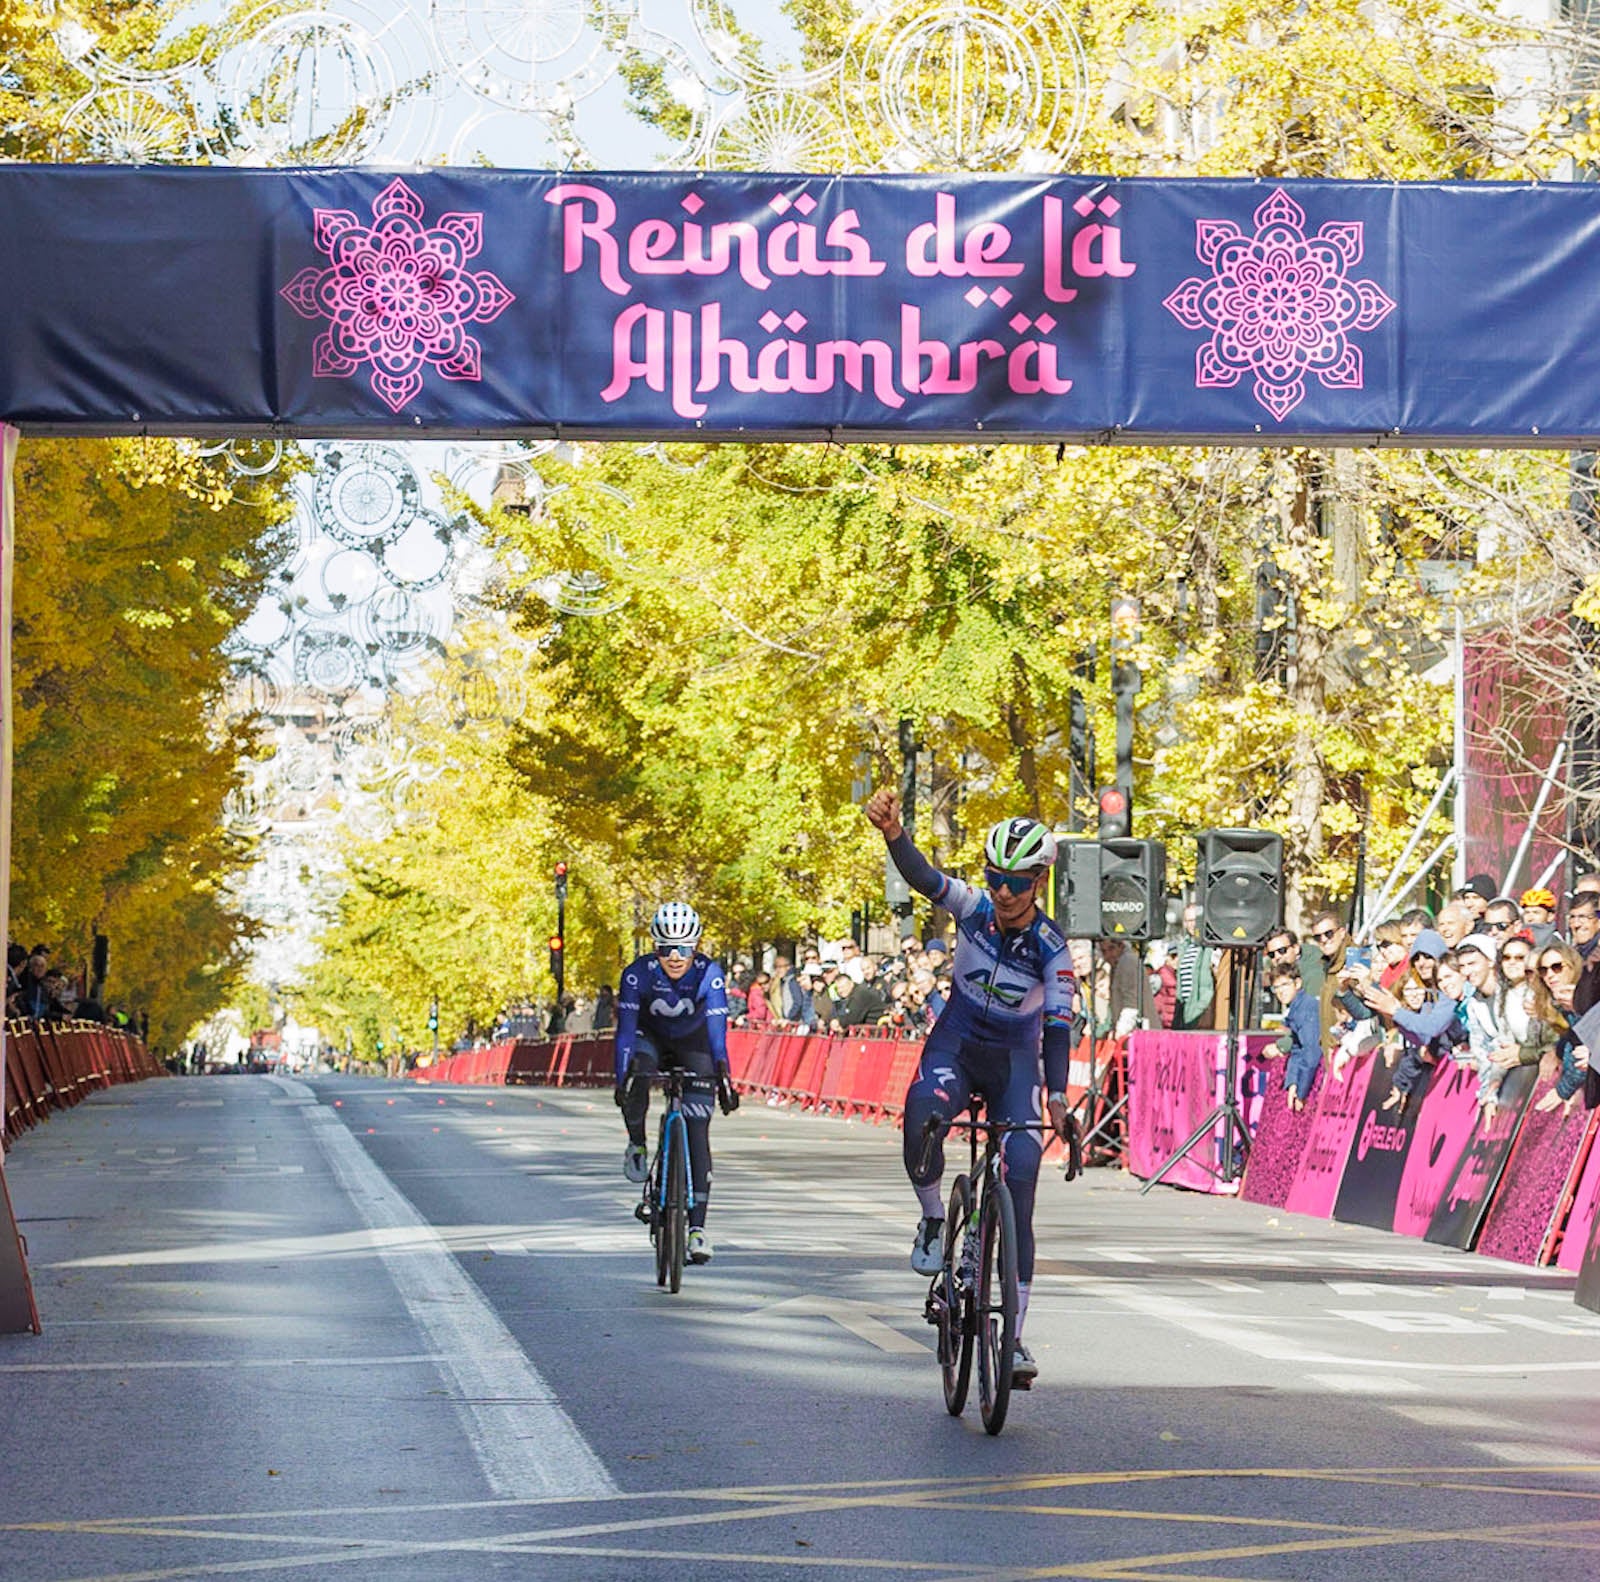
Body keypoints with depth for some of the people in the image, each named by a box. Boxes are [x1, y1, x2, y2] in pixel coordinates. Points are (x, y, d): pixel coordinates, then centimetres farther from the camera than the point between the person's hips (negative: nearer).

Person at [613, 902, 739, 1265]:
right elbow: (626, 1029, -30)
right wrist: (621, 1079, -40)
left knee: (697, 1132, -9)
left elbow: (718, 1031, -32)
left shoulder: (709, 973, -28)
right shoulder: (638, 974, -28)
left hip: (692, 1044, 0)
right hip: (651, 1038, 0)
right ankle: (637, 1146, -8)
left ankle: (697, 1225, -7)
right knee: (639, 1077, -36)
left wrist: (724, 1079, -42)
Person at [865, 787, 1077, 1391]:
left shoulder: (1051, 949, -15)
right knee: (922, 1114, -37)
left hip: (1014, 1059, 0)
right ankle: (933, 1220, -11)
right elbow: (923, 877, -29)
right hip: (956, 1045, 0)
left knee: (1019, 1200, -10)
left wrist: (1057, 1096, -22)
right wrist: (893, 832, -49)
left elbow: (1058, 1025, -13)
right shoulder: (973, 908, -12)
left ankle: (1014, 1338, -5)